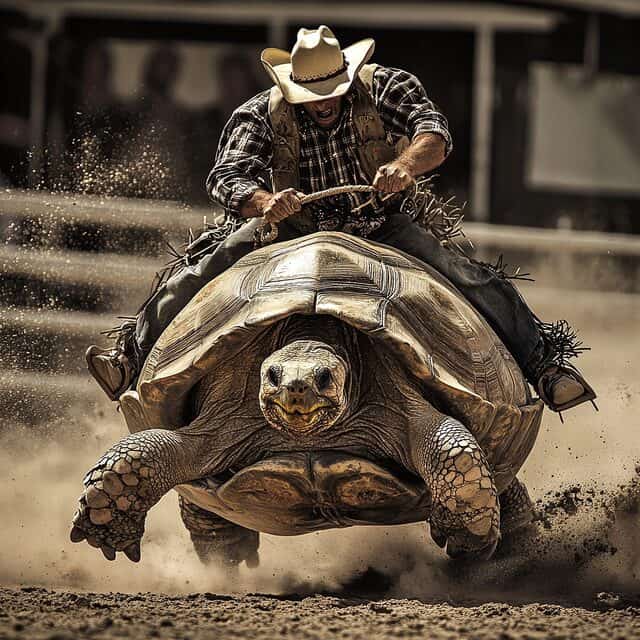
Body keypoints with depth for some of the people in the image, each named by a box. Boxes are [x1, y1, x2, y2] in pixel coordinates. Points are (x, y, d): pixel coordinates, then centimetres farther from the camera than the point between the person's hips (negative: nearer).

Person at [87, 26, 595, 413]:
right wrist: (263, 203, -44)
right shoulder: (262, 115, -8)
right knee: (194, 282, -18)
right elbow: (226, 177, -20)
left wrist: (406, 164, -49)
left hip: (380, 227, 0)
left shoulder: (385, 88, -8)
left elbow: (434, 131, -24)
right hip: (295, 227, 0)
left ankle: (545, 365, -10)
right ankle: (134, 362, -7)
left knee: (474, 280, -20)